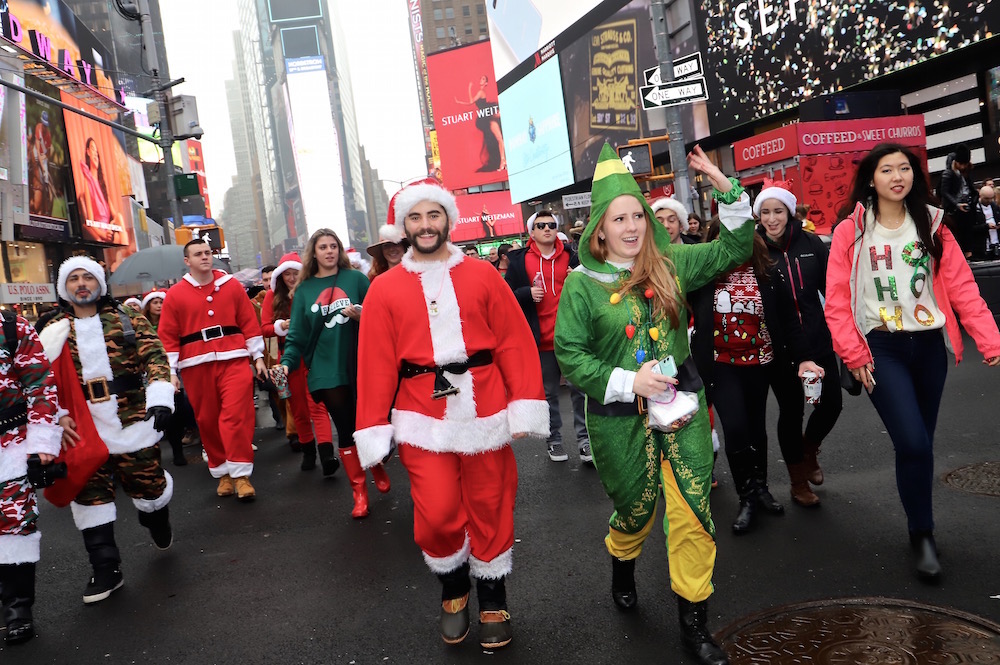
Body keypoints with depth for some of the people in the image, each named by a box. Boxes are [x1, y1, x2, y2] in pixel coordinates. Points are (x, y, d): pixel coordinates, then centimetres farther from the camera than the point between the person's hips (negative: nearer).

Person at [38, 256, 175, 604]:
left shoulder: (128, 319, 3)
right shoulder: (54, 330, 8)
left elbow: (154, 356, -4)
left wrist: (160, 398, -17)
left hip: (132, 419, -2)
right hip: (83, 428, 2)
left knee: (147, 482, 6)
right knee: (90, 494, 3)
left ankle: (156, 515, 42)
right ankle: (106, 569, 14)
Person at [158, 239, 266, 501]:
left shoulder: (231, 285, 7)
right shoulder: (175, 295, 5)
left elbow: (249, 322, 8)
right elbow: (168, 336, 4)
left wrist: (258, 356, 5)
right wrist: (171, 371, -2)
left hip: (233, 360, -1)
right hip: (197, 365, 1)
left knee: (235, 416, -9)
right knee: (207, 420, 6)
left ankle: (241, 475, -4)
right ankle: (222, 473, 20)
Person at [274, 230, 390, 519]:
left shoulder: (355, 278, 3)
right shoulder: (304, 289, 8)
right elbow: (297, 335, 4)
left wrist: (364, 316, -17)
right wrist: (287, 362, -10)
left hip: (362, 366, -1)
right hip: (328, 371, 1)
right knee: (346, 430, 4)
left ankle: (377, 466, 37)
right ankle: (359, 492, 16)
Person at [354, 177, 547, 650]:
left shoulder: (482, 275, 5)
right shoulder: (385, 289, 5)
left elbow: (514, 342, 1)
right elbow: (376, 363, 2)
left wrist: (525, 407, -5)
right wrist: (373, 432, -1)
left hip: (484, 411, 1)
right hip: (423, 415, 0)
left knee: (490, 509, 9)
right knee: (436, 516, -6)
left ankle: (493, 602, 31)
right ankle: (453, 589, 26)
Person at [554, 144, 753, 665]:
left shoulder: (671, 264, 2)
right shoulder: (582, 284, -7)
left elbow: (732, 249, 7)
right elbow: (568, 354, -8)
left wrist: (727, 188, -5)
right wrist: (628, 381, -18)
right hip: (620, 420, -2)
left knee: (694, 514, 1)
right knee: (635, 509, 15)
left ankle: (694, 621, 19)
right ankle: (622, 565, 51)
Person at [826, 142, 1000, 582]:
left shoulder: (932, 226, 6)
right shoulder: (850, 232, -3)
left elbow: (962, 288, 0)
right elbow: (837, 301, -5)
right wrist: (854, 355, -9)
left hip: (928, 345, 4)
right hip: (882, 348, -3)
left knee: (921, 443, 12)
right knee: (912, 443, -14)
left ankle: (919, 526, 33)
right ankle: (923, 536, 6)